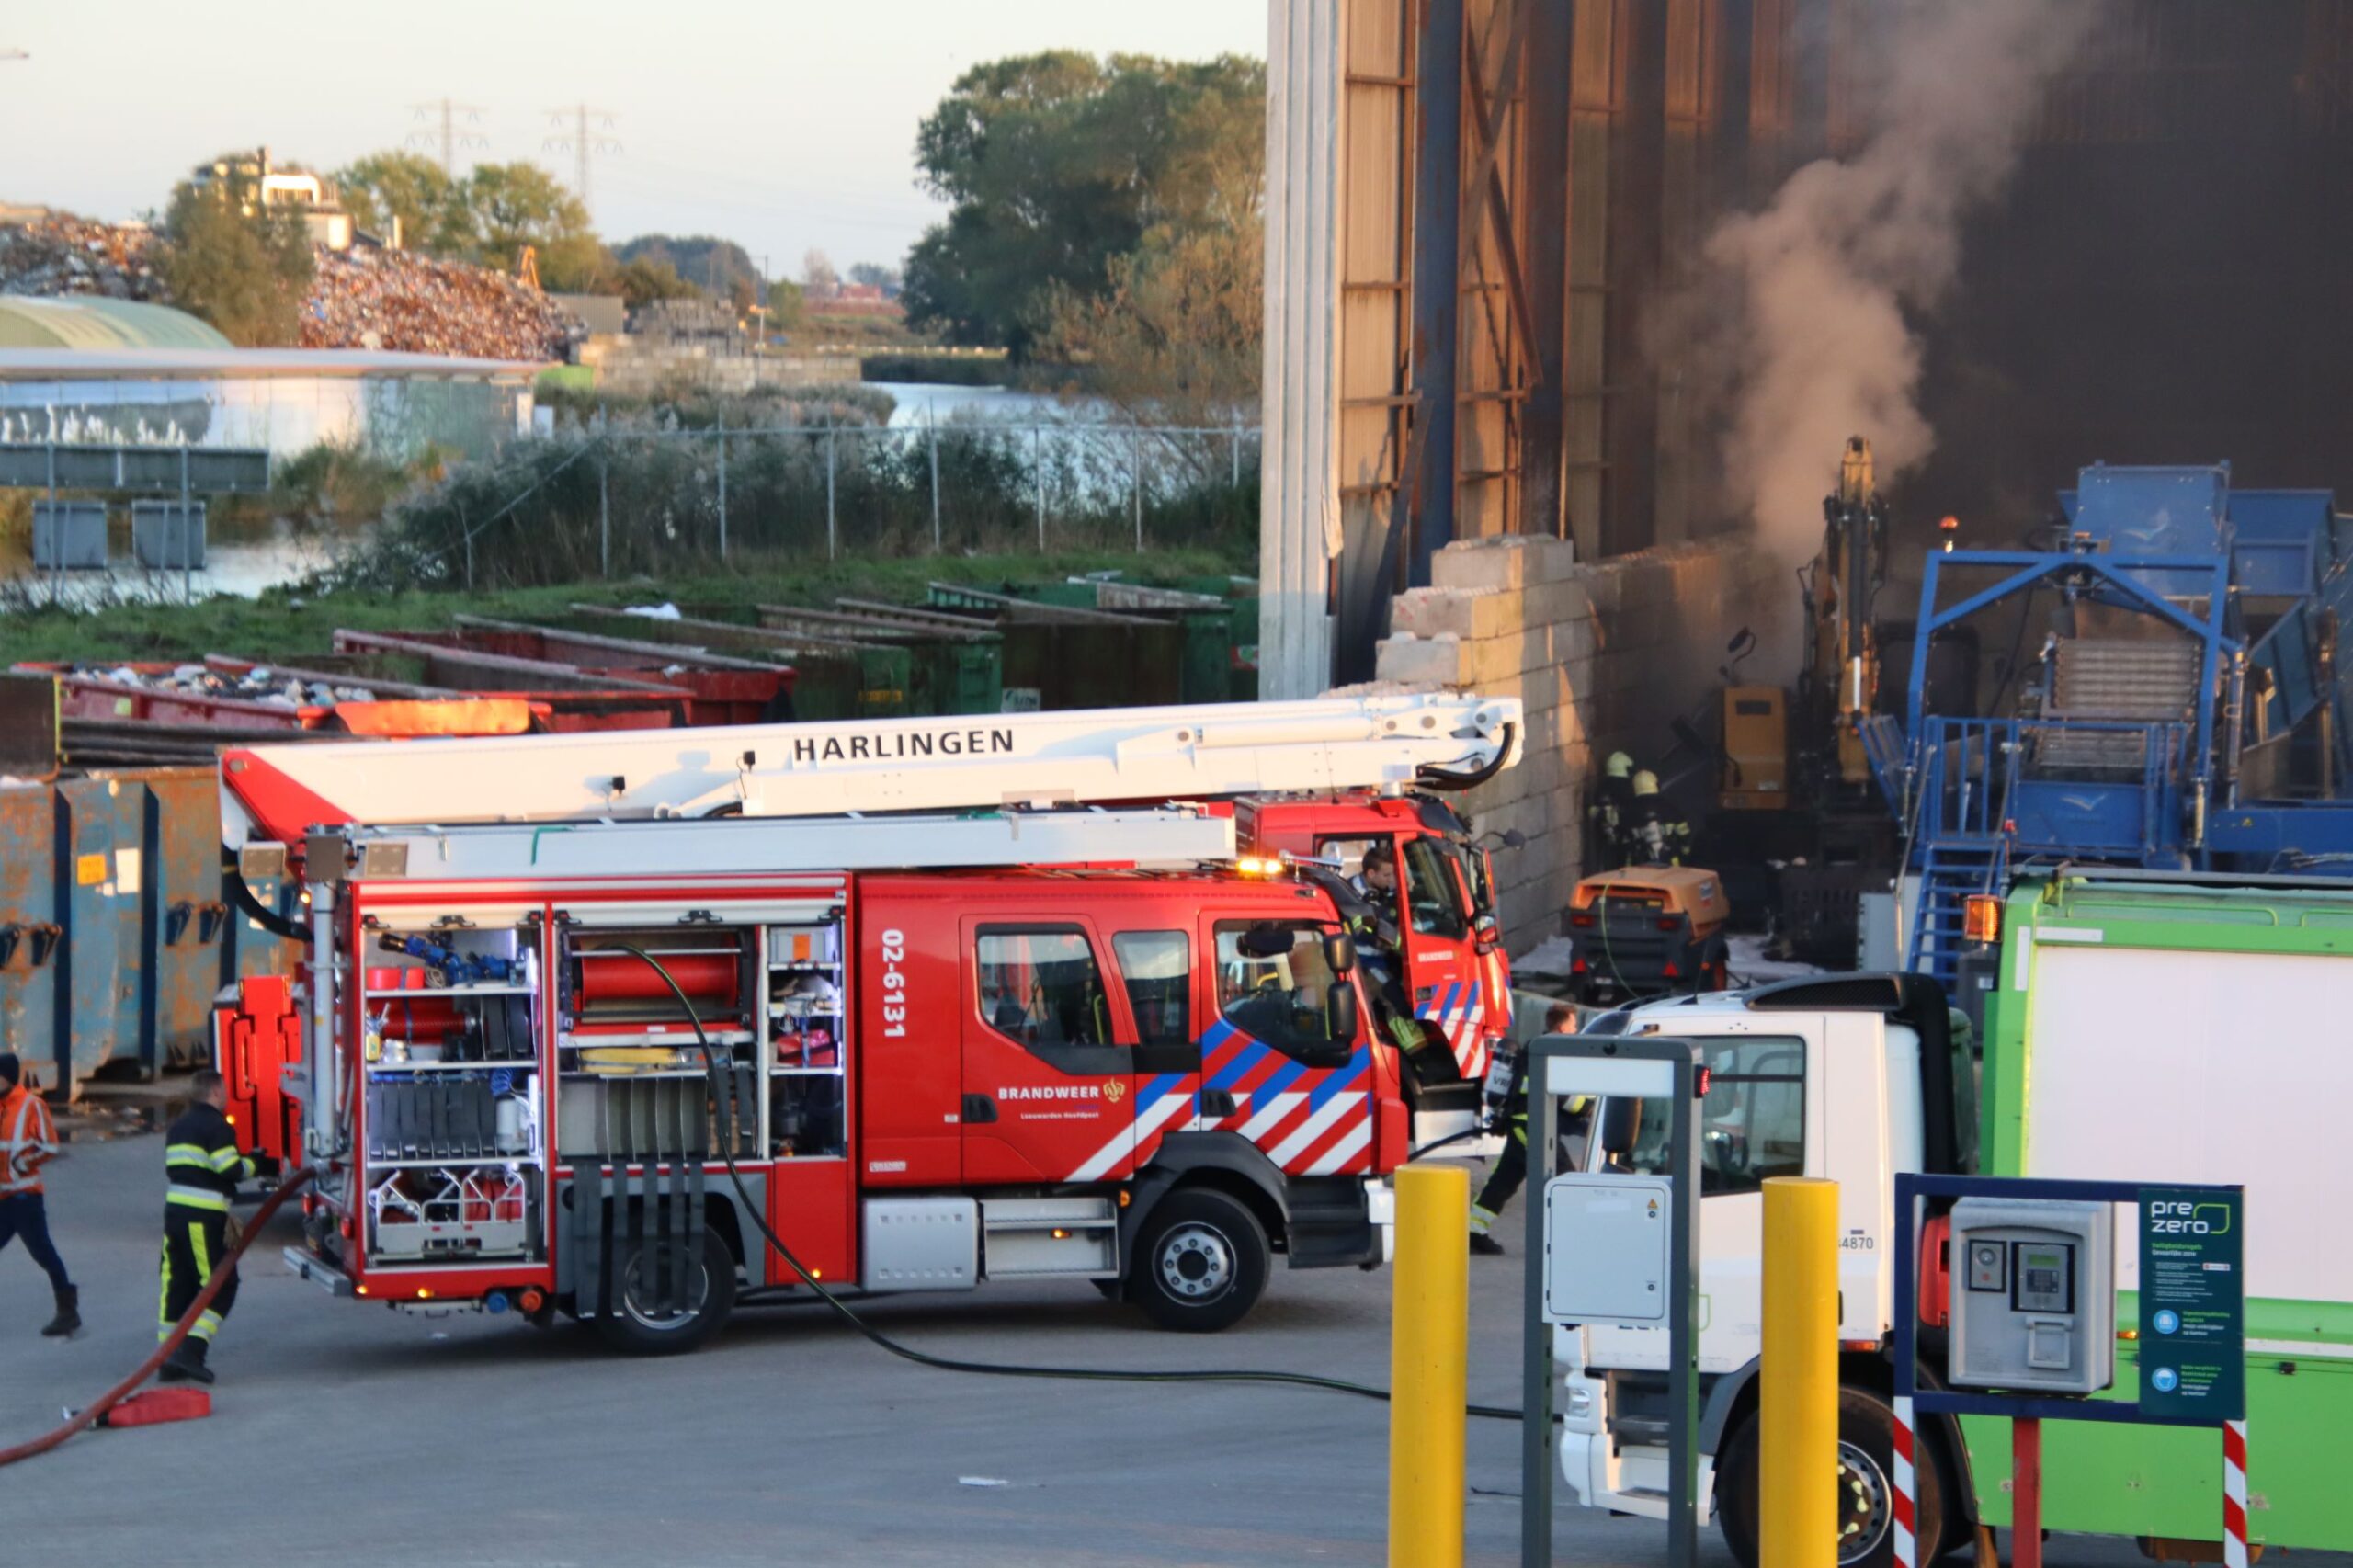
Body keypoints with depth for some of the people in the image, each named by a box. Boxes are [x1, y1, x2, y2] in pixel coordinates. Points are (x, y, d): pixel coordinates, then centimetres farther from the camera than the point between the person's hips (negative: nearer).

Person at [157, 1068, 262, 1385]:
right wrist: (252, 1164, 3)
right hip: (204, 1218, -8)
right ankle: (192, 1349, -14)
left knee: (177, 1285, 10)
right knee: (220, 1285, -2)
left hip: (174, 1212, 8)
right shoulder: (217, 1127, -9)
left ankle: (170, 1360, 11)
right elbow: (231, 1170, -17)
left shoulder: (178, 1128, 18)